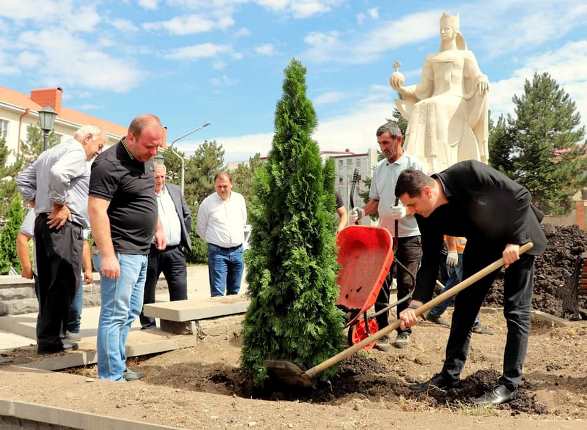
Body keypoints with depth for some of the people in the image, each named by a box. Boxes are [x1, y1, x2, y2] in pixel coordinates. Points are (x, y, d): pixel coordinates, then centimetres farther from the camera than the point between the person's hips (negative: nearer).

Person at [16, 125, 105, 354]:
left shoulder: (48, 153, 23)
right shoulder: (77, 152, -7)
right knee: (64, 282, -7)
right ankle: (49, 340, -5)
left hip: (44, 222, 10)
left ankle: (46, 335, 18)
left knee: (48, 283, 13)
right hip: (64, 224, -10)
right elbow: (58, 173, -26)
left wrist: (36, 201, 17)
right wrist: (60, 205, -17)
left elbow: (23, 178, 26)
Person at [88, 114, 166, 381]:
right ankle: (111, 377, 3)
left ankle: (118, 367, 25)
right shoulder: (109, 164, -17)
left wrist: (157, 227, 21)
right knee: (115, 315, -4)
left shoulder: (145, 159, 11)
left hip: (141, 252, 9)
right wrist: (107, 255, -26)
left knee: (130, 314, 15)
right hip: (120, 253, -9)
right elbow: (96, 210, -22)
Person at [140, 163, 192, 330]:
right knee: (147, 292, 6)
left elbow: (187, 215, 21)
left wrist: (185, 238, 16)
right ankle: (148, 325, 17)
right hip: (151, 251, -4)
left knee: (180, 290, 4)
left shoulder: (175, 190, 13)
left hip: (175, 250, 4)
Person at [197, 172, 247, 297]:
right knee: (217, 293, -8)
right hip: (217, 252, -4)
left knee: (234, 292, 11)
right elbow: (201, 229, 6)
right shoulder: (207, 203, -4)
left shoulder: (239, 199, 6)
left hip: (237, 250, 4)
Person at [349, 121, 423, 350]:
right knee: (380, 283, 0)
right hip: (384, 234, 4)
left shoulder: (413, 165, -2)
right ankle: (381, 331, 5)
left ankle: (404, 331, 14)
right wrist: (362, 211, -2)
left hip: (409, 235, -4)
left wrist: (406, 210, -25)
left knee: (406, 284, 3)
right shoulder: (380, 168, 13)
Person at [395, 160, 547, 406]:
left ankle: (509, 384, 2)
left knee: (516, 310, -5)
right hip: (482, 243, 6)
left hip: (518, 238, -5)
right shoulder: (427, 217, -16)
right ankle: (450, 375, 15)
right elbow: (430, 262, -12)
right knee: (464, 306, 5)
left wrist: (514, 240, -26)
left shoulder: (468, 173, -33)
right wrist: (415, 304, -23)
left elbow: (520, 195, -24)